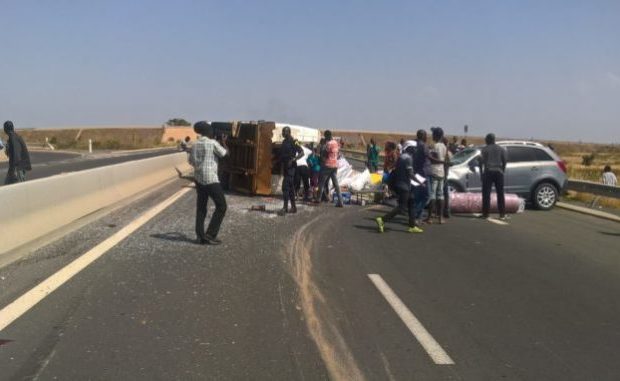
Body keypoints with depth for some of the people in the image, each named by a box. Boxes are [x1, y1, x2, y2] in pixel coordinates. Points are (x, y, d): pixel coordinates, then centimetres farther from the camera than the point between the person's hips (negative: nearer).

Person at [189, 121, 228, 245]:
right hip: (210, 179, -7)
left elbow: (191, 161, 14)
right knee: (221, 206, 2)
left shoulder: (195, 144, 7)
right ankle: (210, 235, -2)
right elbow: (224, 153, 3)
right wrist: (223, 143, 20)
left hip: (198, 178, 7)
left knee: (201, 208, 11)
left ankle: (200, 236, 9)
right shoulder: (213, 143, -11)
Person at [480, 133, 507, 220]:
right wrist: (502, 171, 14)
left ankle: (485, 213, -2)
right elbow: (504, 161, 6)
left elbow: (481, 161, -5)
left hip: (488, 172, -3)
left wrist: (481, 172, 1)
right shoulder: (501, 149, 11)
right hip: (498, 172, 3)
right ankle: (502, 214, 4)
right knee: (500, 194, 6)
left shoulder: (485, 149, 0)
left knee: (486, 194, 0)